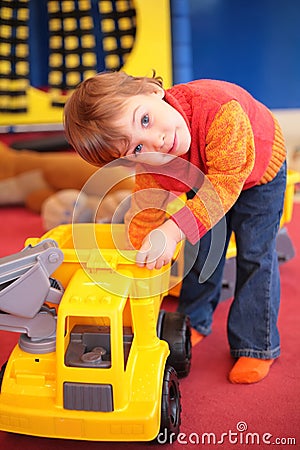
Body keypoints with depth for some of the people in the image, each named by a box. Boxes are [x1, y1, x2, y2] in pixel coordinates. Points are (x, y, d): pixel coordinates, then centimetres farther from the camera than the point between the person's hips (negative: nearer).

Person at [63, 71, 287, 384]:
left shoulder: (219, 107, -48)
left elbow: (226, 182, -48)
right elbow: (146, 212, -19)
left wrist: (174, 230, -54)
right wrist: (147, 253, -34)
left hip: (258, 170, -3)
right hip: (202, 180, 4)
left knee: (255, 255, -4)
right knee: (200, 248, 7)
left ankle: (257, 346, 10)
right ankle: (194, 322, 33)